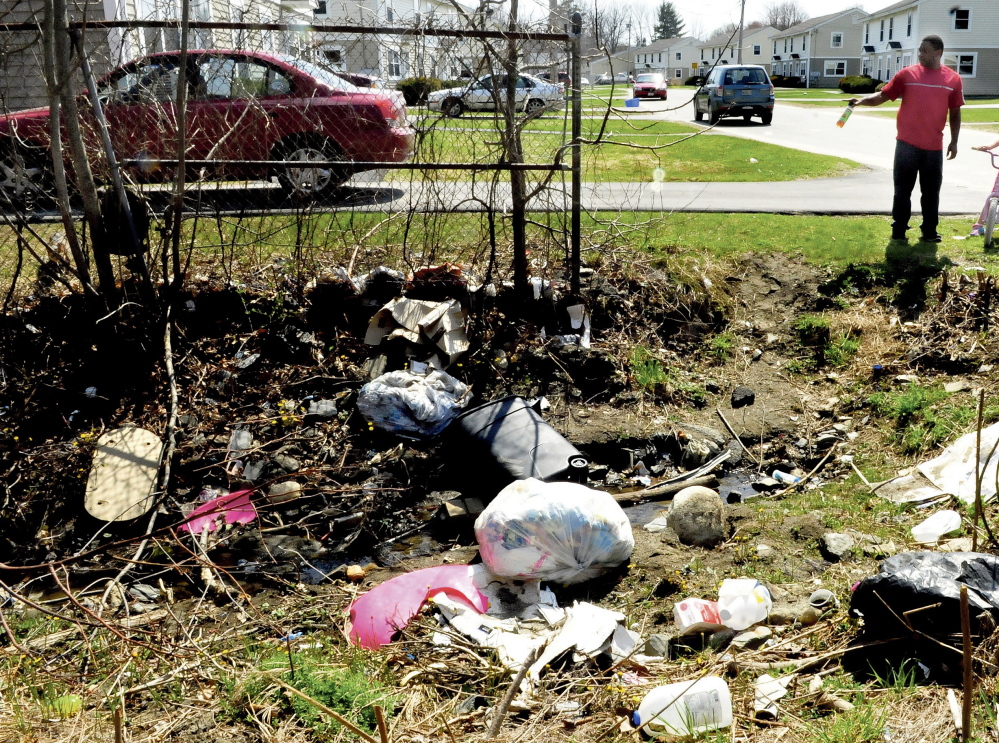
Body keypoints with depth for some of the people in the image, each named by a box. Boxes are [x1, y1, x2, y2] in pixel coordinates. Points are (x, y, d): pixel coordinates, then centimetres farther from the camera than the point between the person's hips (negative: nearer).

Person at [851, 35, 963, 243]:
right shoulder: (907, 74, 0)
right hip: (907, 144, -1)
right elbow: (883, 95, 0)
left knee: (931, 191, 8)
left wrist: (954, 141, 6)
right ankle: (898, 231, 11)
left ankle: (929, 231, 17)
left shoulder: (953, 79, 4)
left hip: (934, 147, 1)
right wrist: (863, 100, -19)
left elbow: (955, 112, 9)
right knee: (902, 190, 3)